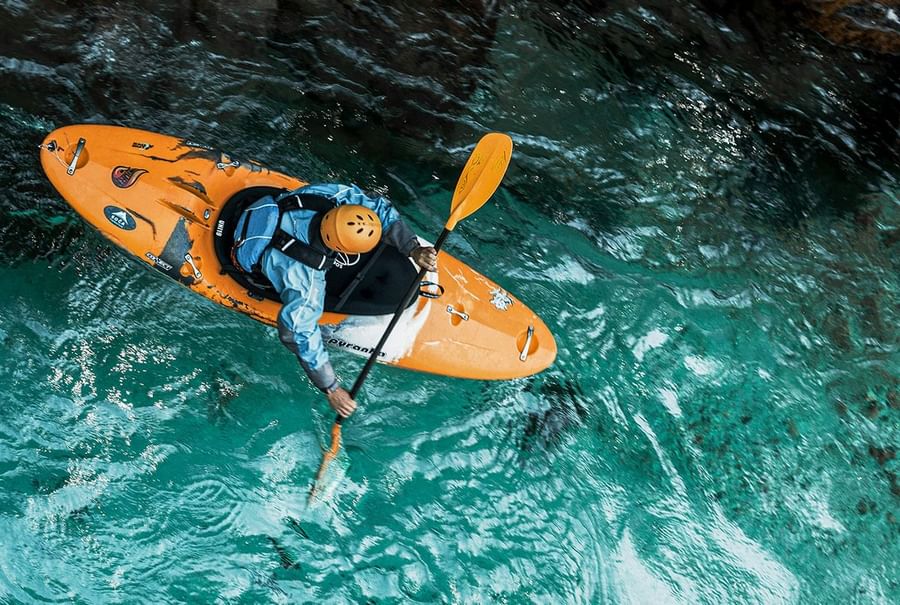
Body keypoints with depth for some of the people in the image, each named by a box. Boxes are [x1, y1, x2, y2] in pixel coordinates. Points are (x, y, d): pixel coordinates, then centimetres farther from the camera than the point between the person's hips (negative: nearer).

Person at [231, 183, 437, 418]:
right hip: (254, 257, -5)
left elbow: (381, 209, -19)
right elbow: (302, 336, -35)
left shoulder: (339, 196, -35)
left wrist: (413, 249, -31)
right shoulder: (306, 282, -44)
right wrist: (331, 388, -28)